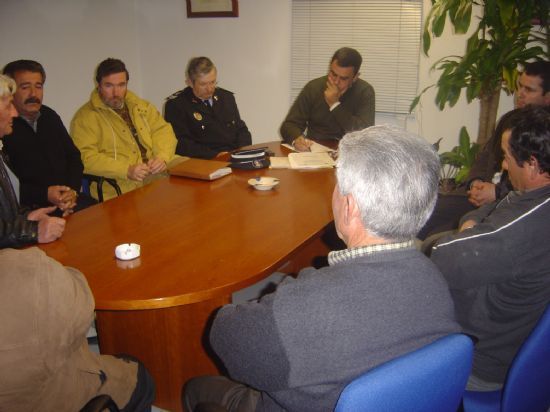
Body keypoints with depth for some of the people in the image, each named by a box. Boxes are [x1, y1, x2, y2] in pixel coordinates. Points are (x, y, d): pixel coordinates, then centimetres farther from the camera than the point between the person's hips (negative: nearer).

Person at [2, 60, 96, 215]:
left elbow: (73, 155, 17)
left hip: (70, 199, 6)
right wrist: (45, 195, -16)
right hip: (30, 209, -6)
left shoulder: (49, 116, 14)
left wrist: (73, 191, 1)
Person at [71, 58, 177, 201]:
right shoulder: (85, 117, 0)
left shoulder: (141, 106, 19)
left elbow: (163, 130, 16)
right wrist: (127, 170, -21)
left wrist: (162, 157, -6)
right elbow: (86, 158, -10)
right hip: (120, 189, -6)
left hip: (159, 177, 6)